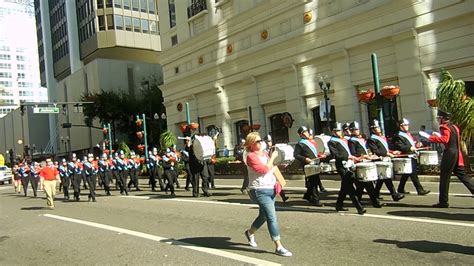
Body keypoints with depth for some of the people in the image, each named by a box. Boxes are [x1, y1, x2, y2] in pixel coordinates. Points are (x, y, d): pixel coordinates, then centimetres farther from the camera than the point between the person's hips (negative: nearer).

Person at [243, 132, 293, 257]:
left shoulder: (264, 153, 13)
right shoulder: (251, 156, -12)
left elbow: (273, 168, 24)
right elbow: (264, 169, -20)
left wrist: (273, 168, 3)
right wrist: (272, 157, -11)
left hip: (271, 189, 9)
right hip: (260, 191, -9)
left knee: (264, 216, 20)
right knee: (272, 217, -12)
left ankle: (250, 232, 44)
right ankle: (278, 247, -7)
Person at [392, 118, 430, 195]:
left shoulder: (408, 134, 19)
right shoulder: (398, 136, -12)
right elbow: (399, 146, -22)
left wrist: (416, 144, 11)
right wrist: (410, 148, -25)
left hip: (412, 156, 10)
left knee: (406, 174, 16)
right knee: (413, 174, -8)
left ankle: (400, 189, 25)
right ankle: (420, 190, -5)